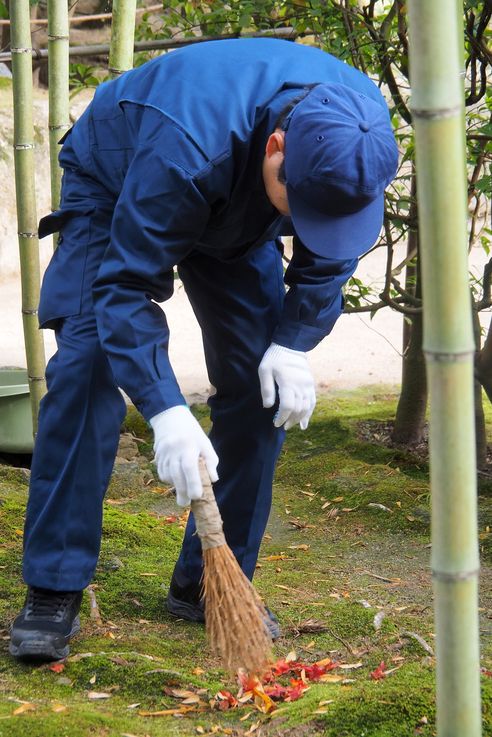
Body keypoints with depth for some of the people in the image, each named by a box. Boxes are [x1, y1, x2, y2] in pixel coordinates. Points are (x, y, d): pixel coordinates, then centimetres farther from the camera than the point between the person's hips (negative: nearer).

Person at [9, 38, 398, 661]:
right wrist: (165, 410, -47)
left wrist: (295, 342, -20)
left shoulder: (363, 131, -29)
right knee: (87, 369, -20)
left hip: (236, 216, 5)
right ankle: (53, 593, -14)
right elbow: (125, 282, -40)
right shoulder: (187, 143, -46)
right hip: (114, 189, -5)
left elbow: (329, 250, -9)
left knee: (266, 385, -7)